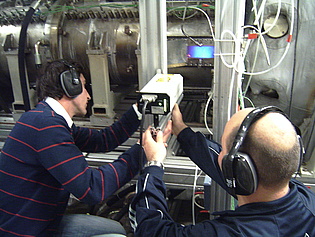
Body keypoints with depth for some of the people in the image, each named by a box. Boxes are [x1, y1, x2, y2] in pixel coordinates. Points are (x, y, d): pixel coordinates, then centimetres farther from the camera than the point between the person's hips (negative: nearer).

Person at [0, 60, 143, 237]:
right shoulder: (46, 124, -27)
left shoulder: (52, 119, 5)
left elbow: (102, 140, 12)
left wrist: (138, 111, 10)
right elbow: (91, 189, -31)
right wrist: (141, 152, -22)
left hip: (42, 223, 10)